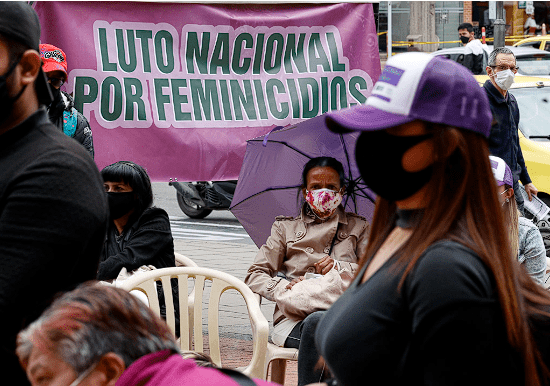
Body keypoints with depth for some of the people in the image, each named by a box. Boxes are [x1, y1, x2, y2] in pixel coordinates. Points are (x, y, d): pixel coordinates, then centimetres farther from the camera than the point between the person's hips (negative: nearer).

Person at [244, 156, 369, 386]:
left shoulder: (358, 227, 25)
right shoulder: (286, 228, 24)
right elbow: (254, 276, 13)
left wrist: (340, 267, -9)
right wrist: (283, 287, -10)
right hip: (294, 319, 0)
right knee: (317, 323, -40)